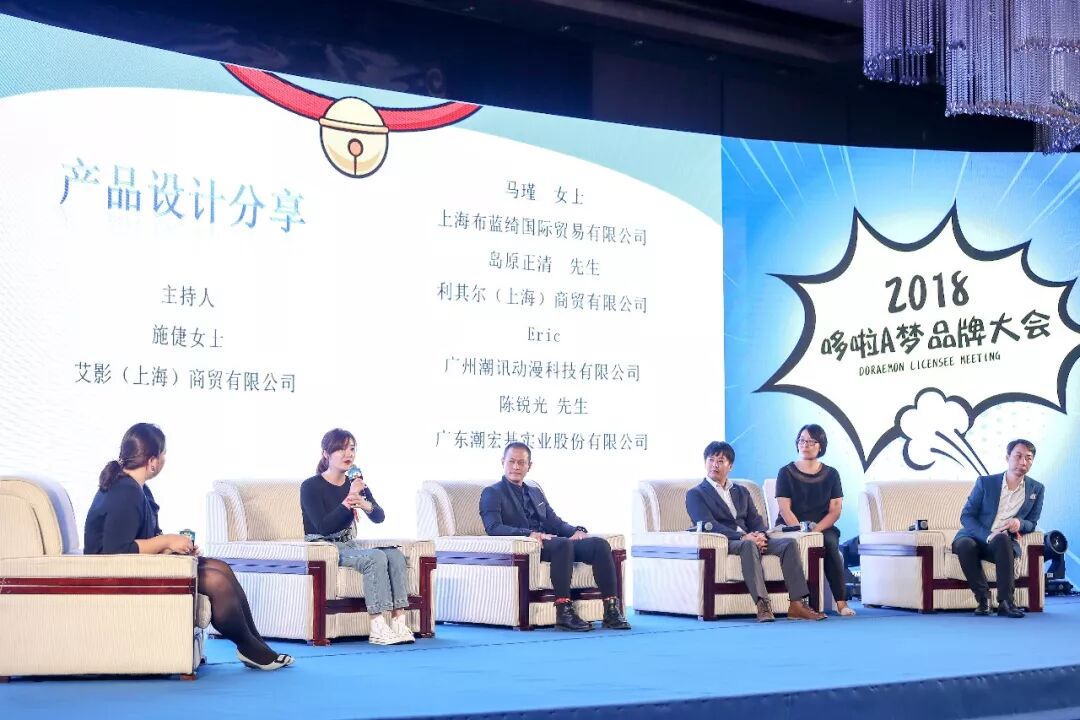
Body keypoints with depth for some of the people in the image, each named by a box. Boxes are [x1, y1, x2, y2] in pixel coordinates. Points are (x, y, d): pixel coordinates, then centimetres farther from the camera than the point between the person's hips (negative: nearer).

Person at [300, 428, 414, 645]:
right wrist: (348, 500, -27)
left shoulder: (355, 484, 9)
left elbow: (379, 517, 2)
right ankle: (377, 628, -34)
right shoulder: (311, 486, -10)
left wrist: (365, 505, -20)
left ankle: (399, 622, -26)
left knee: (396, 555, -18)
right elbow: (324, 527, -21)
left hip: (348, 545, 7)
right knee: (375, 557, -30)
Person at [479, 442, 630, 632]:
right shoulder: (492, 493, 7)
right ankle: (564, 612, -40)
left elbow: (555, 522, 23)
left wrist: (577, 531, -1)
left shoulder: (536, 493, 29)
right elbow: (493, 527, -11)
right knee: (563, 544, -37)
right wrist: (529, 534, -26)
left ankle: (612, 610, -23)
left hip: (548, 542, 7)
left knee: (600, 544, -17)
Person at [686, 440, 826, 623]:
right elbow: (709, 525, -8)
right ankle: (762, 604, -50)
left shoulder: (742, 492, 27)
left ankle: (797, 604, -28)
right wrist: (742, 537, -20)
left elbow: (755, 520, 17)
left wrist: (760, 535, -9)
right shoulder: (695, 494, 7)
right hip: (723, 543, -6)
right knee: (748, 546, -39)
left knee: (789, 543, -19)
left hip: (749, 539, 6)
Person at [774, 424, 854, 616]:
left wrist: (817, 528, -15)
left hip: (822, 528, 2)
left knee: (830, 543, -32)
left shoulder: (831, 474, 11)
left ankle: (841, 602, -28)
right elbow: (785, 509, -4)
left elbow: (835, 510, 3)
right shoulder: (786, 473, 5)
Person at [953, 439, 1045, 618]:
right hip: (975, 537, 0)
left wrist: (1020, 523, -13)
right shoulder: (985, 482, 2)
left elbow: (1032, 523, 13)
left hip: (1004, 542, 0)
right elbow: (966, 516, -1)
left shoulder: (1036, 489, 8)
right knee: (964, 545, -37)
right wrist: (988, 535, -19)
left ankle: (1005, 601, -35)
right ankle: (982, 598, -23)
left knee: (1002, 540, -38)